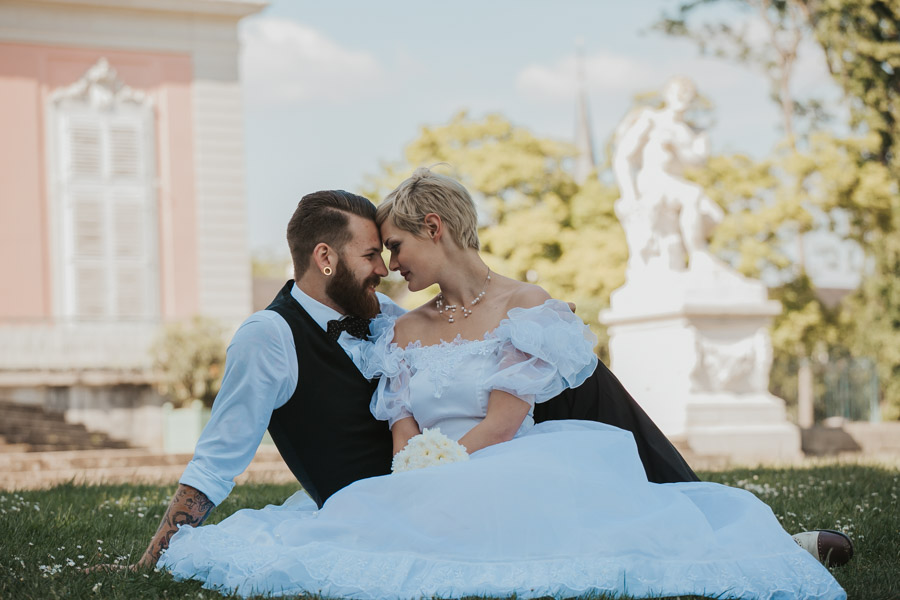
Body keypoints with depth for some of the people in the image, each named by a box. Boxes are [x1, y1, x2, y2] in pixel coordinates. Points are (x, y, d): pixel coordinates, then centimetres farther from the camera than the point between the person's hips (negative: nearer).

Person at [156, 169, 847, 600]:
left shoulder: (525, 305, 3)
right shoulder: (404, 331, 20)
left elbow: (501, 424, -6)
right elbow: (403, 437, 8)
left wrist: (431, 476, -11)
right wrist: (403, 487, -13)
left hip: (515, 475, -4)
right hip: (432, 491, 4)